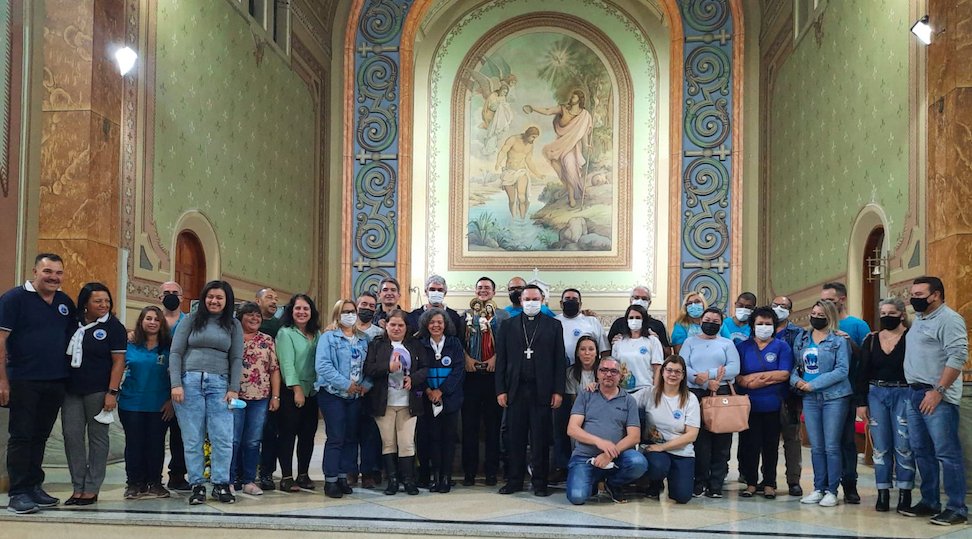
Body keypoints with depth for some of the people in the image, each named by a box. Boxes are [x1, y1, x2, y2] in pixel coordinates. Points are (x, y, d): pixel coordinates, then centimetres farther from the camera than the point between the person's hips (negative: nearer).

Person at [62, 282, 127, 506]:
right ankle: (78, 487, 8)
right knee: (72, 436, 1)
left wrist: (112, 392, -15)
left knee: (97, 437, 2)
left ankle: (91, 489, 7)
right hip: (72, 391, 4)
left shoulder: (113, 327, -3)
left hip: (99, 392, -4)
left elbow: (118, 362, -7)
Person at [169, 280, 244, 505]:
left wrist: (234, 389, -2)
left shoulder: (233, 325, 12)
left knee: (223, 438, -6)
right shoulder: (191, 320, 8)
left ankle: (221, 485, 3)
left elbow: (236, 359, 9)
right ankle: (197, 486, 7)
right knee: (193, 439, 0)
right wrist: (176, 384, -5)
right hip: (190, 382, -1)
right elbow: (175, 353, 5)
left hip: (219, 384, 1)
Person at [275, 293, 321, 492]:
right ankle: (286, 477, 0)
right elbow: (287, 363, -12)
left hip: (312, 391, 6)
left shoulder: (316, 334, 13)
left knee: (308, 434, 7)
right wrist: (297, 389, -18)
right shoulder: (285, 333, -4)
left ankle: (303, 475, 15)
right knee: (288, 433, -3)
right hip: (291, 392, -6)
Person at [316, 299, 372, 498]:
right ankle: (330, 480, -2)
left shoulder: (363, 339, 14)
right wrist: (346, 384, -17)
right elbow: (322, 365, -15)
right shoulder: (328, 337, -4)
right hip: (333, 394, -6)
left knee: (351, 437, 7)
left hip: (355, 396, 6)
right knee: (336, 438, -7)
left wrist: (366, 384, -6)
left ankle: (343, 477, 16)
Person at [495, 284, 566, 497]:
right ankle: (514, 480, 12)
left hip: (542, 390, -1)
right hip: (515, 390, 1)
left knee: (541, 439, 1)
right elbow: (501, 359, 7)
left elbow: (559, 360, 4)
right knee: (516, 438, 4)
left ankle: (540, 483, 7)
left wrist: (558, 391, -3)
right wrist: (500, 390, 0)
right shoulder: (508, 325, 10)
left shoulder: (553, 325, 7)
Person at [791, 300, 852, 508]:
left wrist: (813, 384, -15)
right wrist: (796, 380, -5)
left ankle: (832, 490, 2)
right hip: (809, 398, 5)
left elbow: (842, 370, -12)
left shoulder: (839, 341, -4)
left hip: (834, 397, -5)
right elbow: (795, 366, 18)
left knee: (831, 446, -4)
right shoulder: (802, 340, 13)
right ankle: (819, 488, 16)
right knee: (816, 447, 8)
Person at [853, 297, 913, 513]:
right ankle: (882, 493, 11)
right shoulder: (871, 340, 8)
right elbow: (862, 373, 8)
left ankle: (905, 494, 7)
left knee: (903, 446, -3)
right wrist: (861, 402, 3)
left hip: (903, 395, -4)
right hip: (876, 395, 4)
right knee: (880, 447, 5)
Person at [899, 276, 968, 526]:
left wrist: (938, 391, -21)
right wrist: (915, 389, 15)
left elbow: (958, 357, -18)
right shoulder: (918, 320, 18)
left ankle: (957, 509, -2)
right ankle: (929, 502, 21)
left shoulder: (949, 319, -9)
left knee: (947, 453, -6)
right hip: (914, 393, 9)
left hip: (937, 397, -9)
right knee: (921, 451, 12)